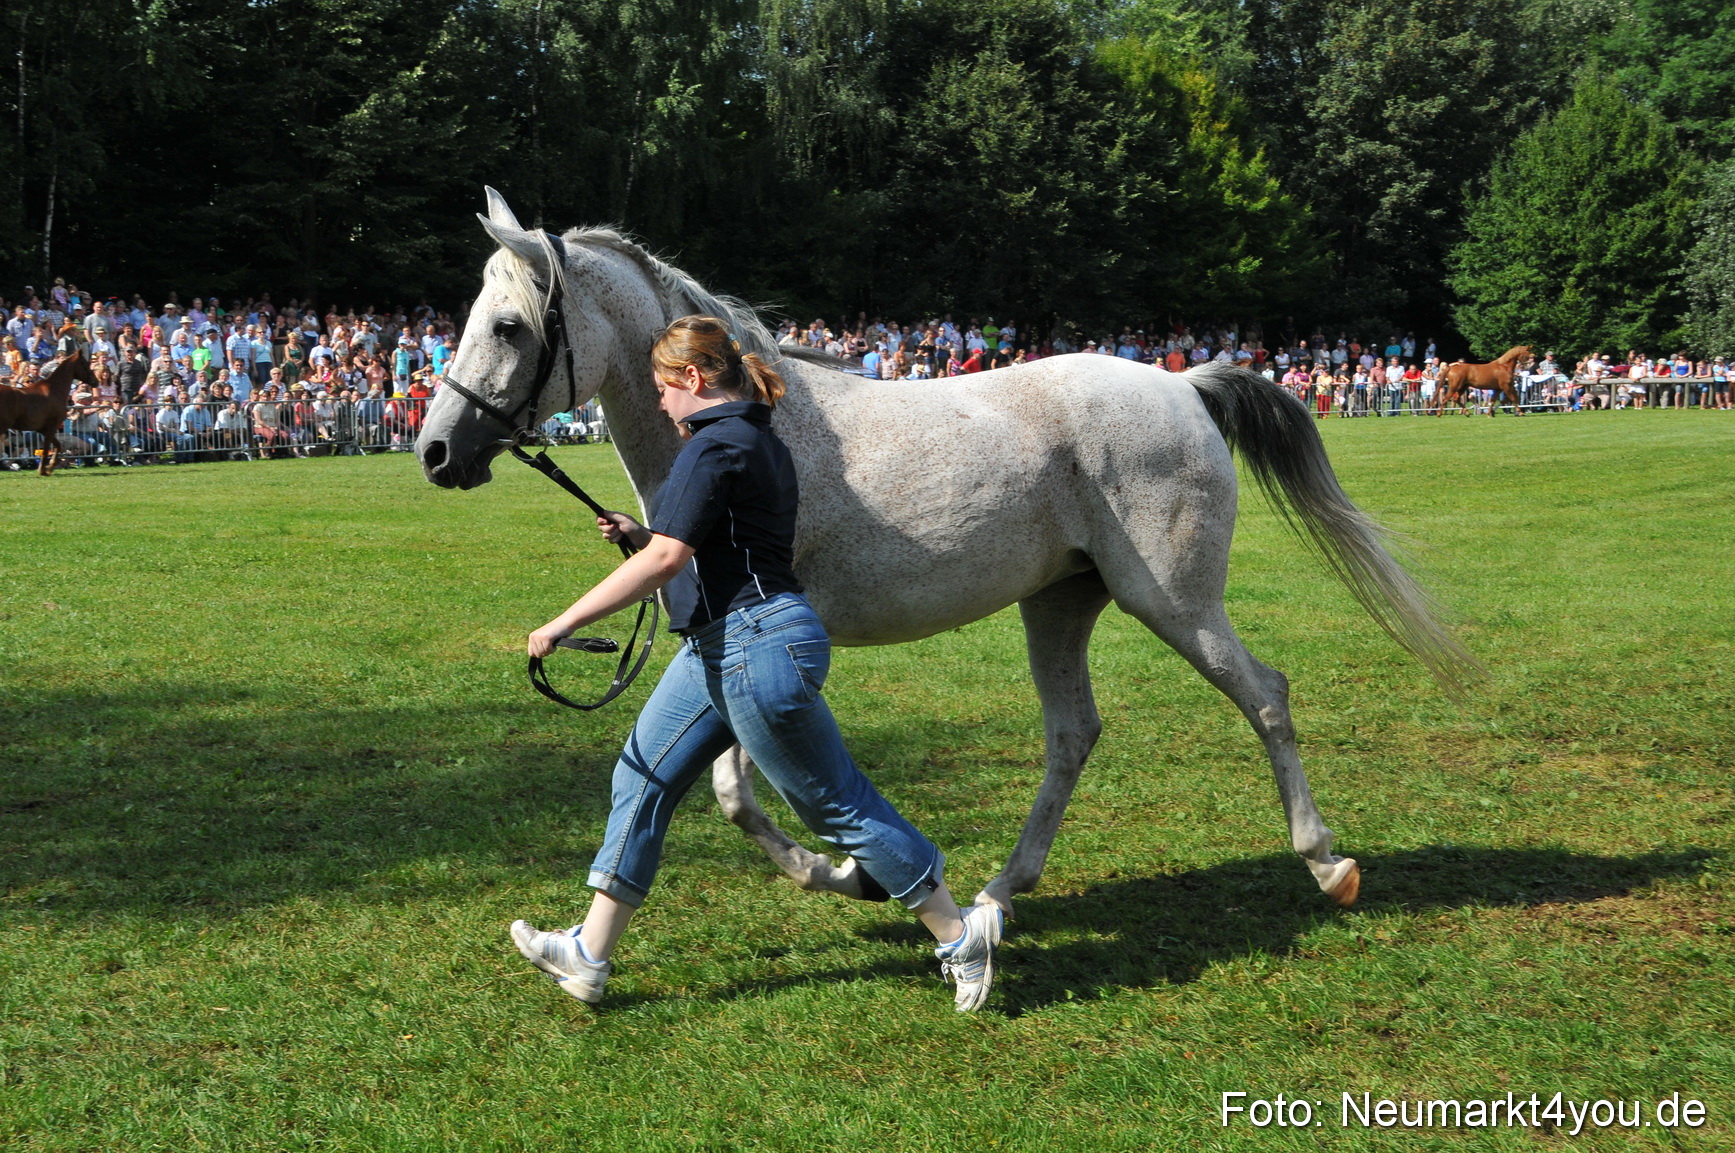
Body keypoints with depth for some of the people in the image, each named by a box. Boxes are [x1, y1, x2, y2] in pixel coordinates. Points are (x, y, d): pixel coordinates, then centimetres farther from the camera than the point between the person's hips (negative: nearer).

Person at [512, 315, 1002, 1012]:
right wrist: (637, 533, 18)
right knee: (642, 782, 11)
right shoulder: (759, 442, 16)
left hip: (757, 647, -11)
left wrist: (563, 624, -21)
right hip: (718, 651, 11)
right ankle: (588, 955, 16)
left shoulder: (715, 446, -16)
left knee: (836, 803, -1)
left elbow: (665, 561, -23)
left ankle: (961, 936, 12)